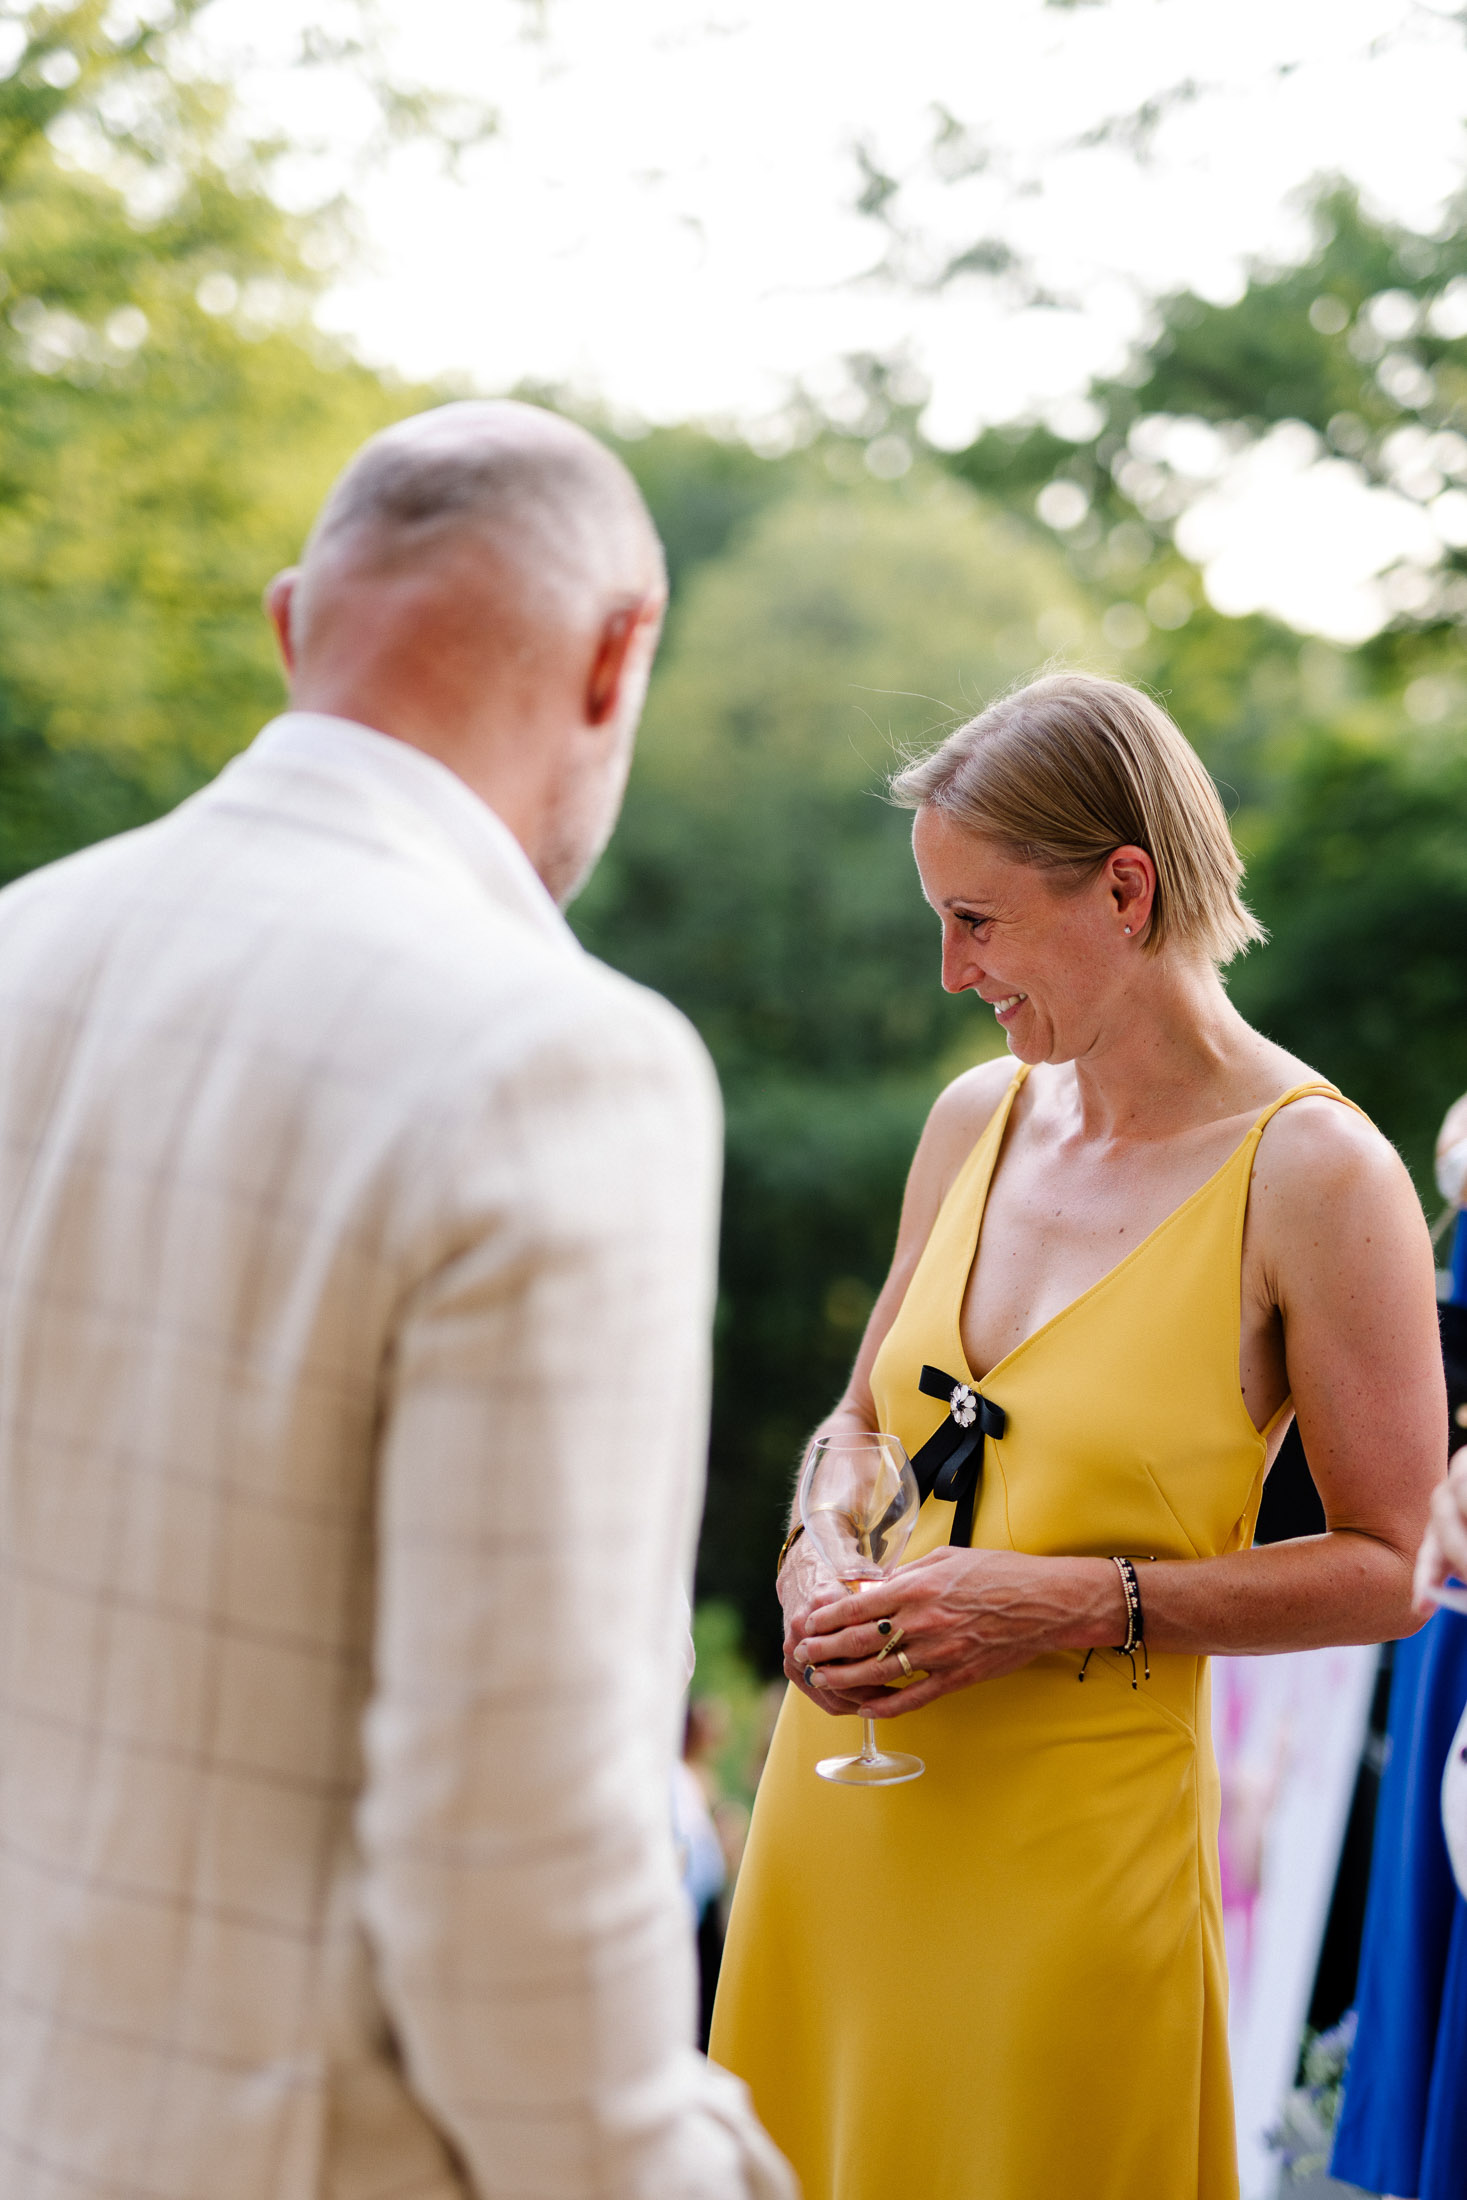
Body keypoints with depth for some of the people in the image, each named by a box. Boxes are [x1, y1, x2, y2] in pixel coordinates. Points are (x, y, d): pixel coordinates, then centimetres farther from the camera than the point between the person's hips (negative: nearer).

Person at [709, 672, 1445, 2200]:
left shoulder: (1317, 1175, -13)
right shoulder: (977, 1117, 5)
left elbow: (1387, 1568, -10)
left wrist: (1082, 1603, -18)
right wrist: (817, 1568, -3)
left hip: (1074, 1830, -5)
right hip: (842, 1791, 6)